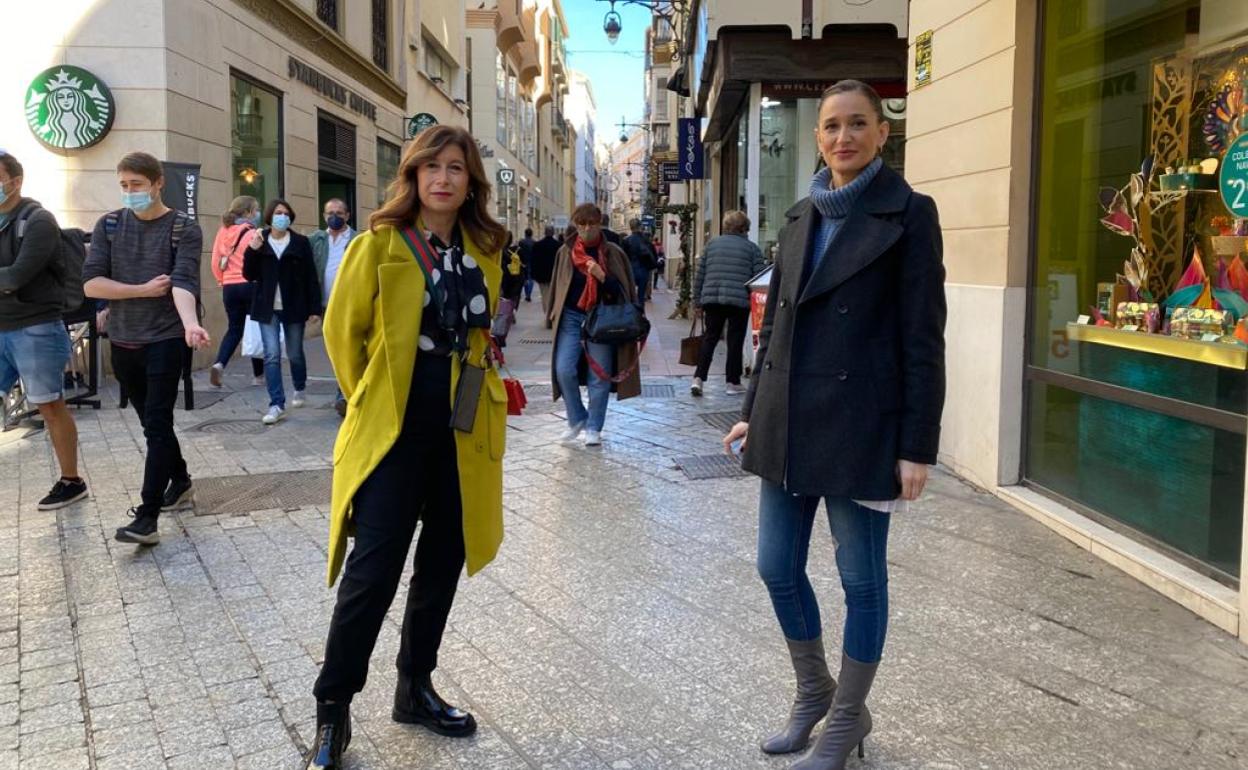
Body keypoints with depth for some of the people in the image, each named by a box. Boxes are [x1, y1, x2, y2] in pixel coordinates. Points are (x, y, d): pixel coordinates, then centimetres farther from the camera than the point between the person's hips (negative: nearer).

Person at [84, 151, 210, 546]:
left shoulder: (184, 228, -7)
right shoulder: (109, 225, 4)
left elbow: (184, 281, -21)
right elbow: (91, 283, -4)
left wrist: (190, 323, -39)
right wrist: (144, 290, -12)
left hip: (167, 340, -5)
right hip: (122, 342, 5)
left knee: (156, 425, -8)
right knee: (153, 421, 16)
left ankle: (147, 516, -8)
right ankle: (180, 480, 36)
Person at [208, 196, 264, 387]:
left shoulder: (223, 232, 6)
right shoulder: (252, 234, -12)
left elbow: (215, 262, 7)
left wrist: (222, 280, 18)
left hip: (229, 287, 5)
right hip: (250, 285, -5)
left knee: (235, 328, 15)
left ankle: (219, 364, -7)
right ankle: (258, 375, 16)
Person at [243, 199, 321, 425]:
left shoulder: (301, 242, -1)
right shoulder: (259, 241, 4)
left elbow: (311, 277, -1)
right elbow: (249, 275, 1)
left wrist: (314, 308, -6)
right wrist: (252, 250, -14)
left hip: (293, 307, -1)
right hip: (268, 308, 1)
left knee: (295, 353, 10)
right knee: (272, 355, -7)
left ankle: (299, 389, 36)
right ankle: (277, 404, -6)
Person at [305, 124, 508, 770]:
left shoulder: (483, 252, 7)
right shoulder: (381, 244, -8)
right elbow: (342, 329, 0)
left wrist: (477, 389, 15)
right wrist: (369, 400, 5)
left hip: (463, 430, 5)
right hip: (394, 427, -5)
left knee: (442, 563, 12)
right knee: (375, 570, -7)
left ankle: (416, 689, 29)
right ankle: (333, 711, 9)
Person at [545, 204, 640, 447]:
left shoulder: (614, 253, 0)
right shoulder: (565, 252, 6)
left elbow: (624, 291, -1)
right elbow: (557, 286, 16)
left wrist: (603, 277, -17)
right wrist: (553, 314, 12)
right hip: (571, 317, 2)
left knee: (599, 376, -1)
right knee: (564, 369, -10)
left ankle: (594, 428, 13)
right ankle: (577, 419, 12)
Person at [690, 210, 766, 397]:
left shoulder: (712, 244, 11)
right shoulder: (751, 248, 3)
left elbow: (699, 274, 10)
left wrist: (697, 301, 15)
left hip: (711, 299, 3)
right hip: (740, 300, -3)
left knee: (709, 339, 9)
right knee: (735, 341, 6)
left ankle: (698, 378, 0)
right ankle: (733, 383, 10)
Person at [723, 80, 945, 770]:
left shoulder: (907, 215, -6)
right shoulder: (802, 216, 12)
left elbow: (922, 339, -9)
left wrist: (917, 446, -13)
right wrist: (753, 411, 14)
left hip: (859, 424, -6)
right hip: (788, 422, 6)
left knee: (860, 577, 7)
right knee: (777, 567, 12)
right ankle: (812, 692, 35)